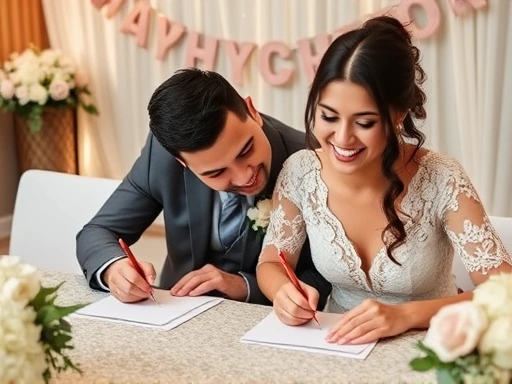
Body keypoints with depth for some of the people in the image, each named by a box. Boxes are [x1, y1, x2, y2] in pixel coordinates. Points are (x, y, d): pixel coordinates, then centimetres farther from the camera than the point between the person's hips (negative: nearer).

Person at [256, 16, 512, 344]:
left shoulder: (442, 181, -17)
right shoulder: (300, 173, -9)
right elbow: (271, 263, 2)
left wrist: (408, 314, -31)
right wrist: (284, 291, -20)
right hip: (340, 348, 2)